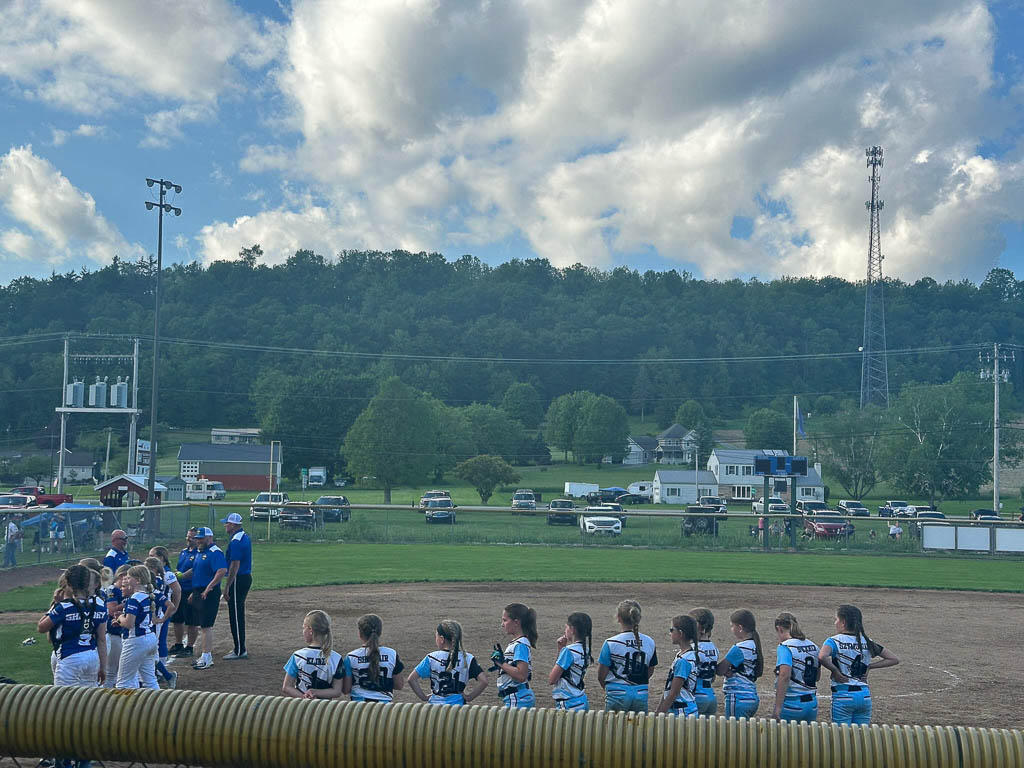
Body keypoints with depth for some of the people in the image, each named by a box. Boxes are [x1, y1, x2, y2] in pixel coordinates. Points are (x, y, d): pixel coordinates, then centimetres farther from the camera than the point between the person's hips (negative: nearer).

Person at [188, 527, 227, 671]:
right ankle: (207, 656, 21)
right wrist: (194, 593, 22)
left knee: (206, 626, -9)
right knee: (204, 626, 14)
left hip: (208, 594, -10)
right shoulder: (200, 553, 17)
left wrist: (209, 587, -29)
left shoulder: (215, 552, -14)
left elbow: (222, 570, -28)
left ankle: (207, 657, -6)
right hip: (198, 593, 10)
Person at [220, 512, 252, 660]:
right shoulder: (245, 537, 13)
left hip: (238, 580, -10)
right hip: (247, 577, 10)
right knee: (238, 614, 17)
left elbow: (235, 566, -23)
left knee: (235, 615, -5)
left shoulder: (236, 541, -19)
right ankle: (240, 649, 24)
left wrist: (226, 587, -21)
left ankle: (240, 651, -2)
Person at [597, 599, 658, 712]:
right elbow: (650, 672, 11)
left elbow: (601, 676, -5)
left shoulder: (611, 643, -11)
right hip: (641, 697, 3)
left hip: (618, 696, -3)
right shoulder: (649, 643, 0)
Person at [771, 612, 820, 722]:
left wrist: (778, 707, -23)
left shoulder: (785, 647, -12)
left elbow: (785, 675, -24)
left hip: (791, 704, -6)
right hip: (812, 704, 6)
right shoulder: (813, 646, 10)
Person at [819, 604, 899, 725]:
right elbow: (894, 659, 11)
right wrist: (869, 666, 8)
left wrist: (834, 670, -13)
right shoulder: (867, 642, 7)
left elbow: (822, 657, -29)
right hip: (864, 695, 5)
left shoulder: (834, 641, -7)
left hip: (842, 696, -4)